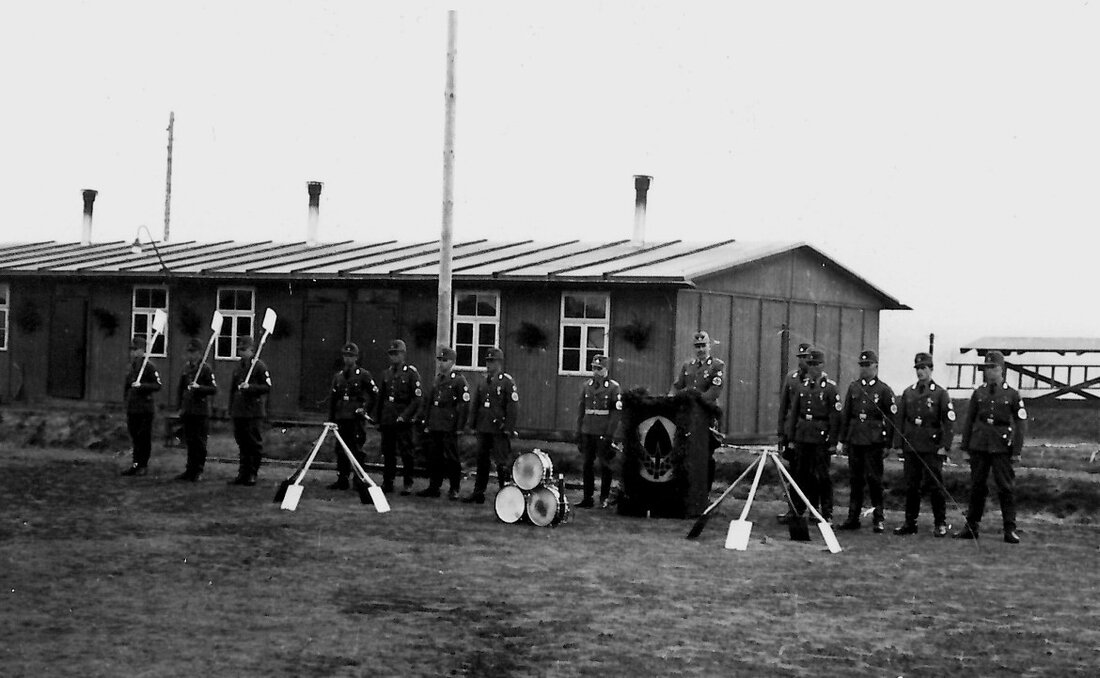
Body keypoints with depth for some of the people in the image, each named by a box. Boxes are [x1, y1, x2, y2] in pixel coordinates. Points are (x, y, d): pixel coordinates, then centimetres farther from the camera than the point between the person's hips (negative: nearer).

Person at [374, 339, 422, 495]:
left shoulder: (411, 373, -4)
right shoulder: (386, 373, 13)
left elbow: (417, 398, -8)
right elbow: (380, 397, 19)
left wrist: (404, 416, -15)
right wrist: (378, 419, 15)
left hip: (403, 420, -5)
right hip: (387, 420, 5)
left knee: (406, 453, -3)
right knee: (387, 452, 7)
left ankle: (408, 484, 4)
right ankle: (387, 482, 15)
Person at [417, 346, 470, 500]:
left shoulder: (459, 380, -5)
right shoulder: (437, 380, 16)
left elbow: (464, 405, -8)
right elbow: (428, 402, 21)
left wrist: (459, 426, -12)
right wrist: (426, 424, 15)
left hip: (449, 428, -6)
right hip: (434, 427, 6)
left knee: (452, 458, -1)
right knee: (434, 457, 8)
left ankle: (454, 489, 5)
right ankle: (434, 486, 15)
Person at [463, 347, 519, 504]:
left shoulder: (507, 382, -6)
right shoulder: (482, 382, 13)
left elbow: (513, 406, -10)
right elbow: (475, 404, 19)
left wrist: (508, 428, -14)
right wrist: (473, 424, 11)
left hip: (499, 429, -6)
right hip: (483, 429, 6)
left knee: (502, 463, -2)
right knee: (482, 461, 10)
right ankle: (478, 493, 17)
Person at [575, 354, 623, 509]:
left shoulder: (614, 387, -4)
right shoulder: (587, 386, 11)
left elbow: (617, 413, -8)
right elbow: (581, 410, 15)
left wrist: (610, 434, -14)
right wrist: (578, 431, 10)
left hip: (604, 433, -5)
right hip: (588, 432, 5)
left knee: (605, 466, 2)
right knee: (587, 465, 6)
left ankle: (604, 498, 9)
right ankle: (587, 498, 12)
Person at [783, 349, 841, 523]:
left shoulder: (830, 387, -4)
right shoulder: (803, 385, 11)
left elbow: (835, 416, -6)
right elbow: (793, 413, 14)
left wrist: (833, 442, -10)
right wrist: (790, 438, 9)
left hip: (821, 436, -5)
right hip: (802, 435, 5)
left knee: (822, 476, -1)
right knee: (800, 474, 8)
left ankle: (827, 514, 5)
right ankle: (797, 510, 16)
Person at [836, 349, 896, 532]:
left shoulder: (884, 390, -1)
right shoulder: (853, 387, 11)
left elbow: (891, 418, -1)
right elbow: (845, 414, 13)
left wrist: (887, 444, -5)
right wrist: (841, 440, 9)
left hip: (874, 441, -4)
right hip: (854, 440, 4)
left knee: (874, 479, -2)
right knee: (855, 479, 8)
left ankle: (878, 519, 6)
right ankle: (853, 518, 14)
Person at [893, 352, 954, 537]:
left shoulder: (940, 393, 1)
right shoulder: (908, 393, 12)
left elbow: (949, 422, -3)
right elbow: (899, 419, 12)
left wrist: (945, 446, -10)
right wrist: (898, 444, 5)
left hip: (932, 449, -4)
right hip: (910, 447, 4)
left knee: (935, 485, -2)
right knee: (911, 486, 6)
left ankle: (940, 524, 6)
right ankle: (910, 523, 13)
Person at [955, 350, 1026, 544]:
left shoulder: (1012, 394, 0)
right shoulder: (979, 393, 9)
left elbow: (1021, 423, -1)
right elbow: (969, 419, 12)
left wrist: (1017, 450, -6)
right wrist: (966, 445, 8)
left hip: (1001, 448, -3)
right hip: (979, 446, 3)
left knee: (1006, 488, -2)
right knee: (976, 486, 8)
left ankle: (1010, 530, 2)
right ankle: (971, 527, 15)